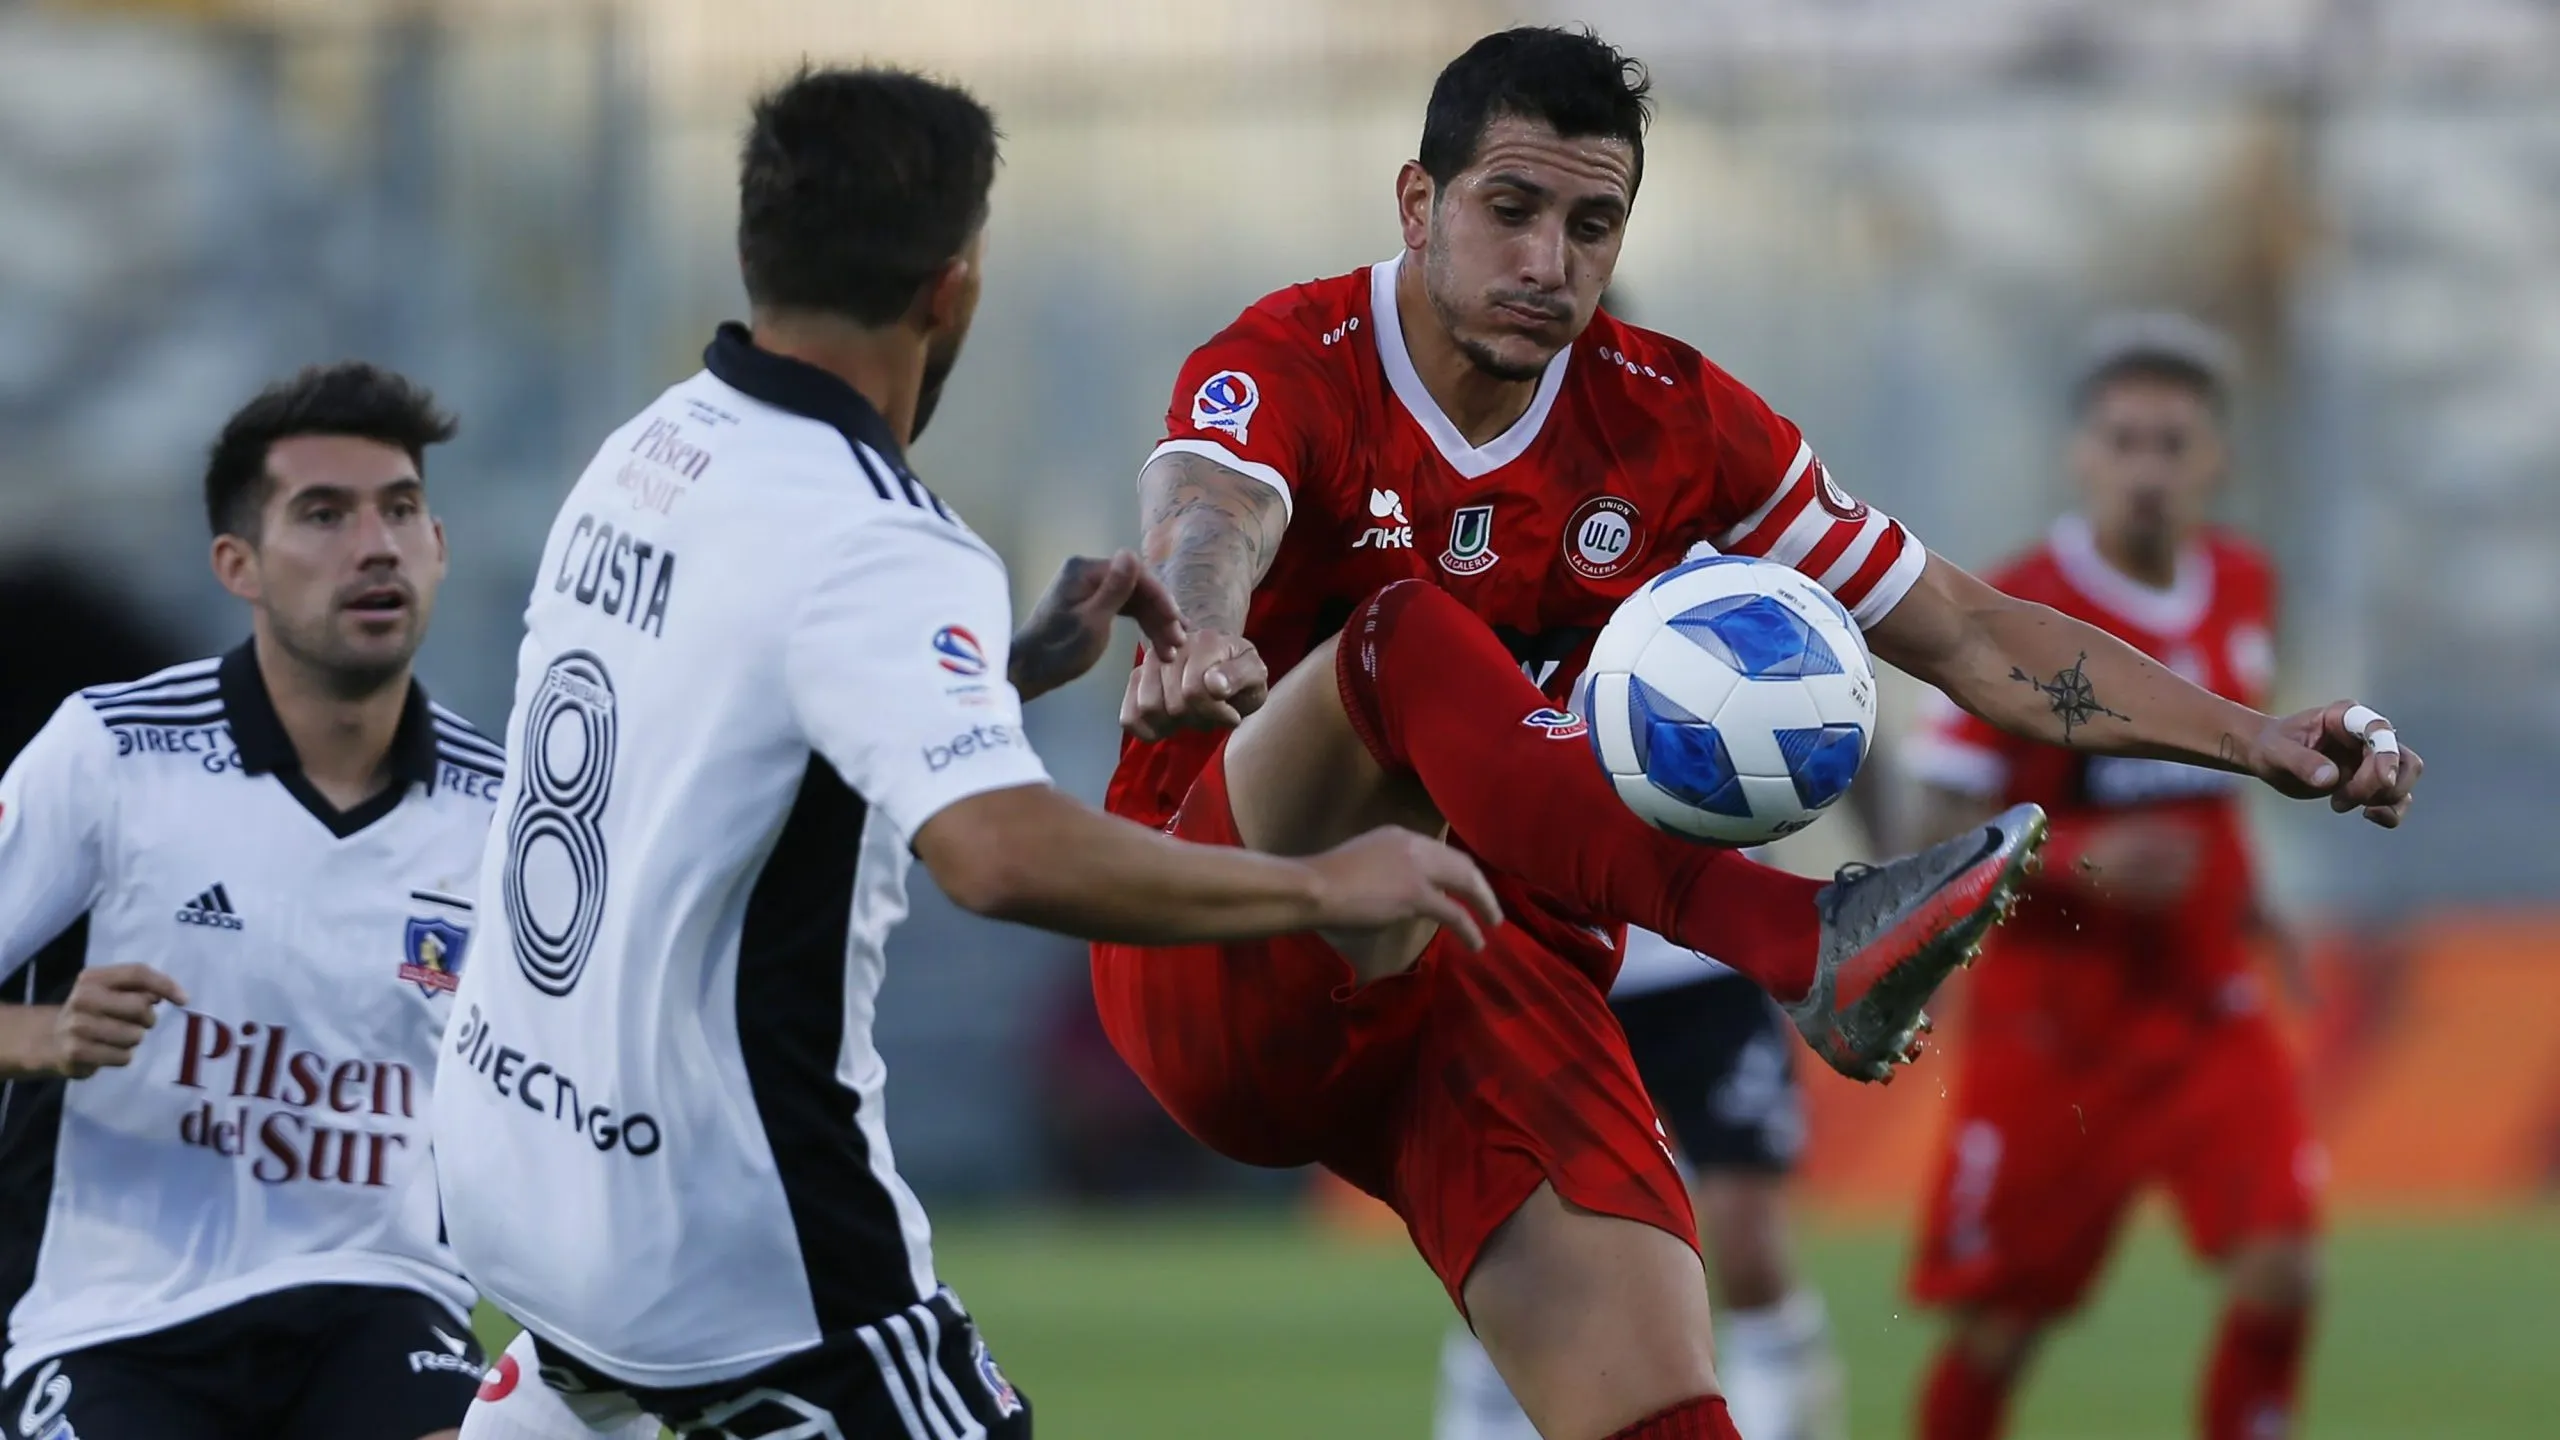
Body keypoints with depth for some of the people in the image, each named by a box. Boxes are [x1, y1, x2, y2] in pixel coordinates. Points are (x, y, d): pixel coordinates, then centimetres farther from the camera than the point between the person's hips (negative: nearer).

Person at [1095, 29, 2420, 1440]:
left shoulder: (1671, 418, 4)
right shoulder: (1291, 369, -9)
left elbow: (1969, 637, 8)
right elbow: (1210, 527, -33)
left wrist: (2254, 738, -3)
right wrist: (1200, 639, -58)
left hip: (1505, 993, 4)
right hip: (1217, 988, -4)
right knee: (1406, 640, -33)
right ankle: (1809, 946, -47)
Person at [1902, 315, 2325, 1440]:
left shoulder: (2242, 588, 4)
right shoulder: (2016, 613, -13)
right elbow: (1949, 826, -13)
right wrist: (2078, 864, -27)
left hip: (2207, 1007, 4)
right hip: (2051, 1010, -4)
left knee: (2278, 1267, -15)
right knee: (1992, 1327, 2)